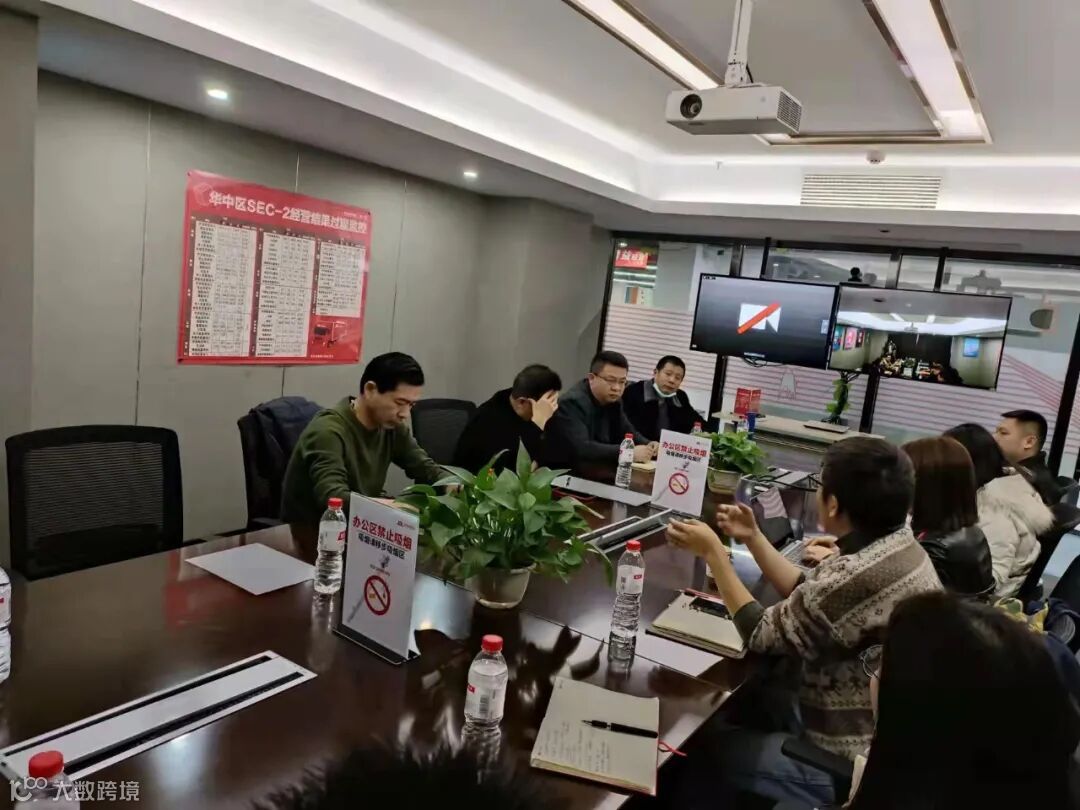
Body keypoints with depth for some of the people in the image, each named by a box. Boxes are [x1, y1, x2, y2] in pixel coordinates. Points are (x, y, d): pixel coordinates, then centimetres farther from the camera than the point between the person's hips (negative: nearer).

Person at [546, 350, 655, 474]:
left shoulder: (613, 399, 4)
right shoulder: (572, 403, -21)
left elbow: (627, 432, 13)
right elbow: (580, 448, -31)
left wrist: (647, 445, -8)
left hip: (596, 471, 8)